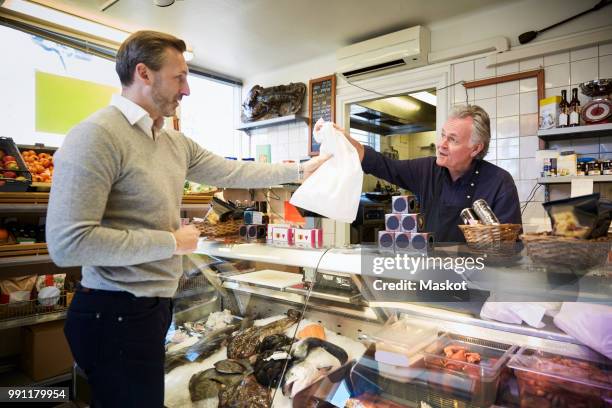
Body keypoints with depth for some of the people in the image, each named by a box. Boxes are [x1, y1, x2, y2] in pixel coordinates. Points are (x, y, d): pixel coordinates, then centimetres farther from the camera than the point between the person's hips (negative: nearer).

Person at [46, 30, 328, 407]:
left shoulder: (176, 143, 5)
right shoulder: (97, 135, -21)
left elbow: (232, 171, 13)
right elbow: (68, 243, -27)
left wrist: (299, 170, 14)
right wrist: (173, 242, -18)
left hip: (155, 303, 8)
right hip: (117, 311, -8)